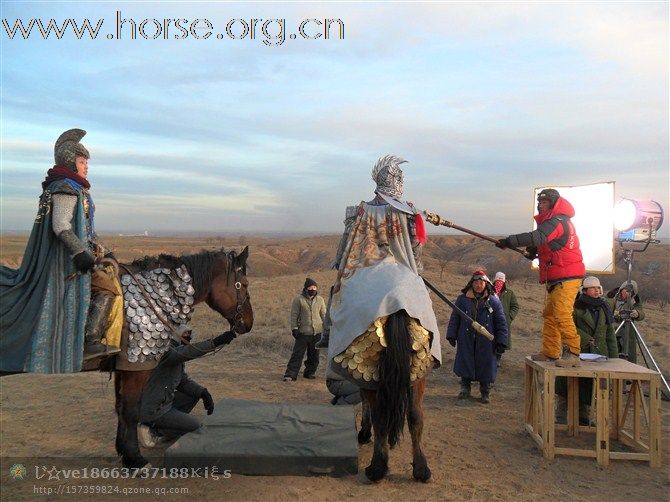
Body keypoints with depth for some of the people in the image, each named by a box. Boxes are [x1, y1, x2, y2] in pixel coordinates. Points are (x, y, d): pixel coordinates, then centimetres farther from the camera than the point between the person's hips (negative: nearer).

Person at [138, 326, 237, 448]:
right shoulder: (168, 351, -21)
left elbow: (184, 381, 12)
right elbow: (187, 352, -41)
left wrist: (203, 393, -5)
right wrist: (215, 342, -49)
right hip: (152, 411, -9)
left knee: (195, 394, 13)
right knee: (197, 426, -4)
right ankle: (154, 433, -6)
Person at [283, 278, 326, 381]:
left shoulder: (320, 299, 9)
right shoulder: (298, 299, -2)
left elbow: (324, 315, 15)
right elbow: (294, 315, -1)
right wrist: (294, 328, -7)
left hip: (317, 333, 4)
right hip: (303, 332, -3)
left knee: (314, 355, 10)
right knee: (297, 354, -5)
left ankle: (310, 372, 25)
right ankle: (290, 375, -4)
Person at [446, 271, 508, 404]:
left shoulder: (493, 301, 1)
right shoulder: (462, 299, 5)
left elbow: (501, 323, 2)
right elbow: (454, 318, 9)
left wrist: (501, 342, -3)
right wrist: (451, 335, 5)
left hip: (486, 342, -1)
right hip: (466, 341, 1)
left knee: (485, 365, 5)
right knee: (465, 364, 7)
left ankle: (485, 392, 22)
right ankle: (465, 389, 25)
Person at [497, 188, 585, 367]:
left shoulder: (557, 221, -16)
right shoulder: (551, 221, 17)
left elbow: (537, 237, -31)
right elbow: (545, 243, 23)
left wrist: (509, 241, -31)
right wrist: (534, 250, 3)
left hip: (566, 277, -11)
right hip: (556, 278, 11)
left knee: (562, 315, -16)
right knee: (549, 314, 12)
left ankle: (572, 353, -11)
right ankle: (550, 352, 17)